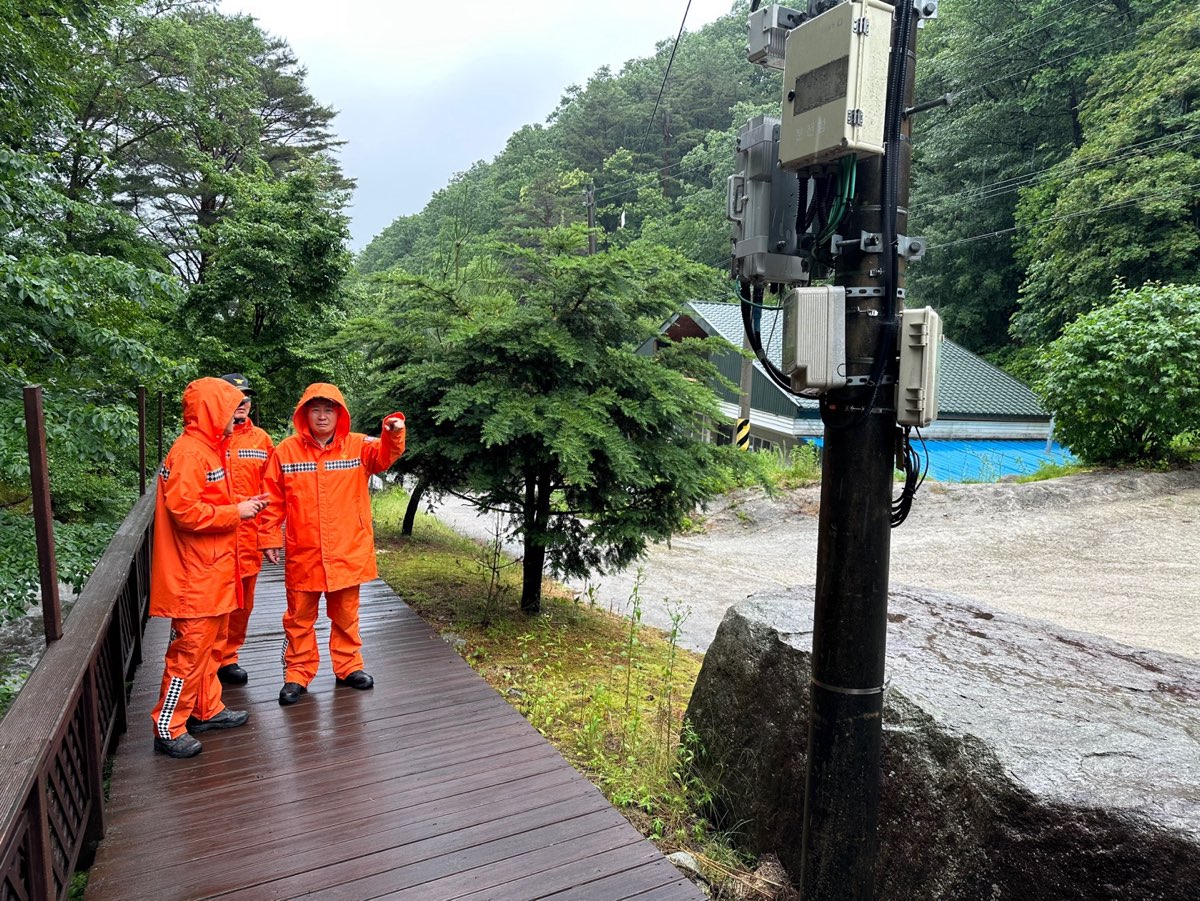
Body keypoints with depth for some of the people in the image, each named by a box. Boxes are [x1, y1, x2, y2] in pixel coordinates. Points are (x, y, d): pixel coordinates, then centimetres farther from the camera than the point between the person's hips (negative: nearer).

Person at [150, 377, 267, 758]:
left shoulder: (208, 448, 13)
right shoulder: (189, 453, -18)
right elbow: (185, 511, -24)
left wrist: (242, 504, 5)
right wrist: (236, 511, -17)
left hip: (211, 572, 10)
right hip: (194, 577, -10)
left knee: (207, 644, 19)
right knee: (189, 651, -2)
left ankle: (206, 710, 31)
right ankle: (168, 729, 9)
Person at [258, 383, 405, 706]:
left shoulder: (358, 446, -3)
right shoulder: (286, 451, -2)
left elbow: (386, 456, -21)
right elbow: (273, 500, 1)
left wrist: (393, 431, -40)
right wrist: (269, 537, -1)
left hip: (347, 552, 0)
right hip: (302, 553, 0)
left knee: (345, 614, 15)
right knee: (300, 616, 12)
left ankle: (348, 666, 31)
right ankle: (298, 673, 26)